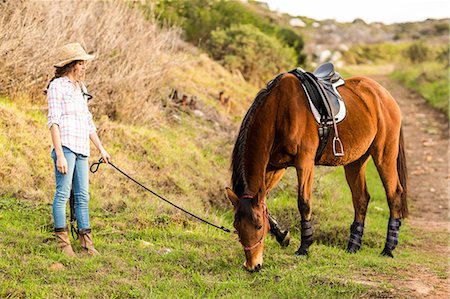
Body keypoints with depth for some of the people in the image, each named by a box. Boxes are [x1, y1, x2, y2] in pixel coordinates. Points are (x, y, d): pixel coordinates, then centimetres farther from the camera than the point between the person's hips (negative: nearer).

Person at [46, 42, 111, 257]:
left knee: (82, 196, 7)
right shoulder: (57, 86, -3)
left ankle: (86, 243, 9)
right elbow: (54, 122, -10)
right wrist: (59, 154, -17)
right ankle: (63, 242, -4)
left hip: (82, 150, 8)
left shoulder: (79, 89, 20)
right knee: (63, 192, -7)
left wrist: (101, 149, 25)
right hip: (66, 145, -8)